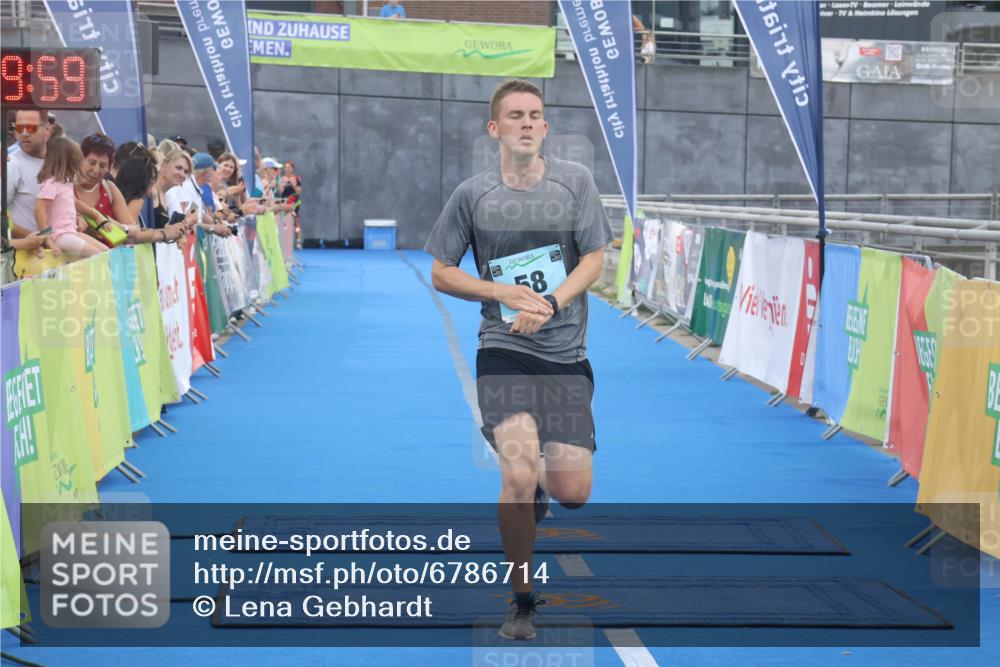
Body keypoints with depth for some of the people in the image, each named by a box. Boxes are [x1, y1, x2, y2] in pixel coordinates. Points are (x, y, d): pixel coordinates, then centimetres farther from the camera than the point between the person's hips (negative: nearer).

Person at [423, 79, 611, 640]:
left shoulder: (576, 180, 2)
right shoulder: (473, 194, 0)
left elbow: (594, 259, 2)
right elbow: (441, 274, 6)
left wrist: (549, 305, -14)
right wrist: (508, 292, -9)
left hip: (566, 353, 2)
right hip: (503, 351, -2)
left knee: (574, 492, -3)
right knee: (519, 472, -19)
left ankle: (535, 493, 37)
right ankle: (523, 601, 0)